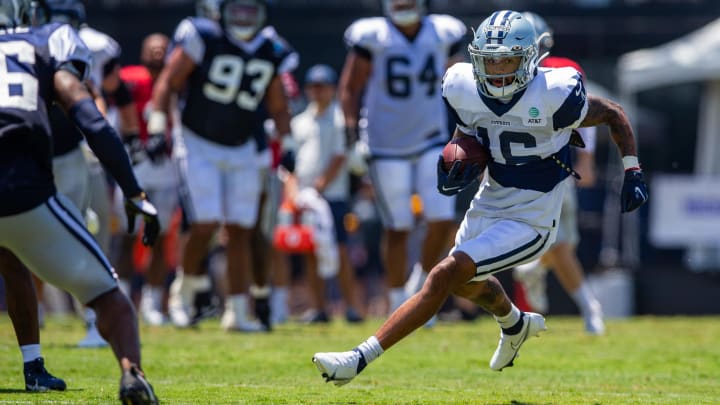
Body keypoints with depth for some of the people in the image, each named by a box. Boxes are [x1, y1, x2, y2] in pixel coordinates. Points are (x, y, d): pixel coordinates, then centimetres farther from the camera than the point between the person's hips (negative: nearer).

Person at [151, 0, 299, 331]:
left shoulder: (272, 53, 2)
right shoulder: (202, 39, -13)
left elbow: (278, 107, 14)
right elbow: (167, 83, -9)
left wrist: (287, 143, 3)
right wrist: (158, 126, -18)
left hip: (241, 152, 4)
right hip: (200, 146, -4)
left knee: (240, 231, 1)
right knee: (205, 225, -14)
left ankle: (237, 312, 6)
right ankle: (184, 289, 12)